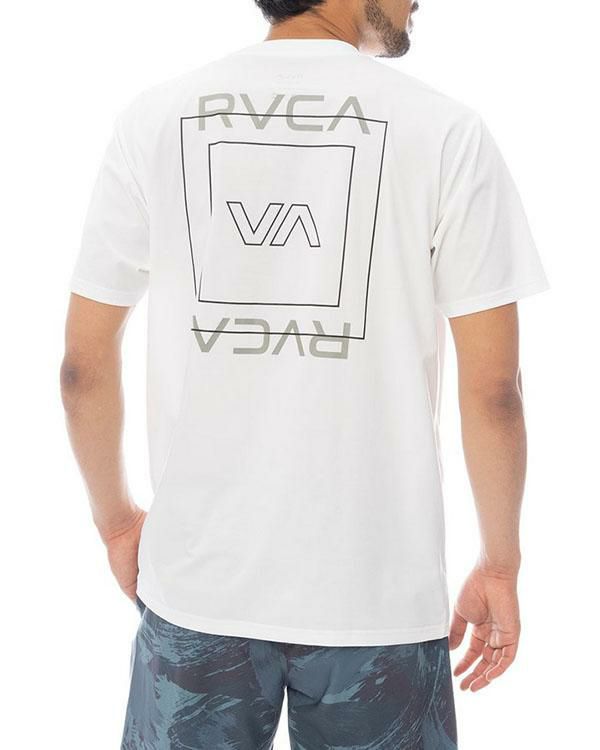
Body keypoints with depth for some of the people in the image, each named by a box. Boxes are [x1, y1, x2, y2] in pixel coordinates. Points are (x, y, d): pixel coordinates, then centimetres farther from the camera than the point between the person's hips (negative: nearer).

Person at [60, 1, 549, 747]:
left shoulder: (156, 118, -2)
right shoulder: (444, 130, -7)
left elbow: (85, 360, 1)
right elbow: (492, 387, -8)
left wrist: (115, 516, 16)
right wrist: (500, 565, 6)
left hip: (197, 582, 2)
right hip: (377, 591, -1)